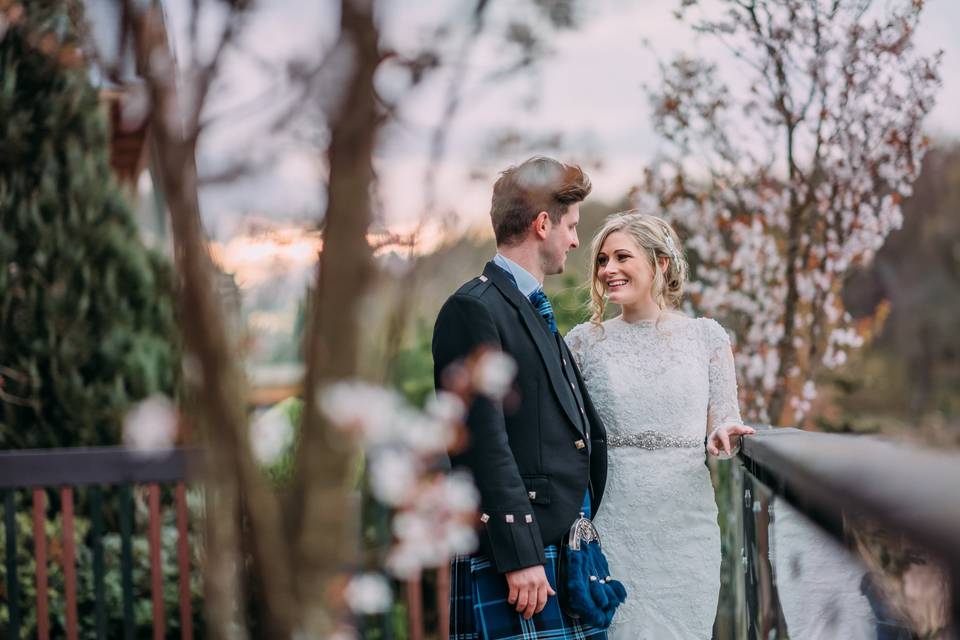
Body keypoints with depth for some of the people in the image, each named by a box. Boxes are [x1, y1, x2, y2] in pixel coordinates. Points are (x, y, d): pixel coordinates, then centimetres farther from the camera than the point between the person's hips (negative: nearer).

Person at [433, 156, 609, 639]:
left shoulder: (534, 311, 20)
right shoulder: (474, 311, -10)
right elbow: (484, 441, -17)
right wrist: (520, 555, -20)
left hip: (565, 545, 9)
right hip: (518, 551, -9)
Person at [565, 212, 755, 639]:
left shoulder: (707, 336, 4)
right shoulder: (585, 341, 4)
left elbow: (724, 420, 7)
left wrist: (724, 432, -14)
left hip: (687, 521, 1)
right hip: (613, 520, -1)